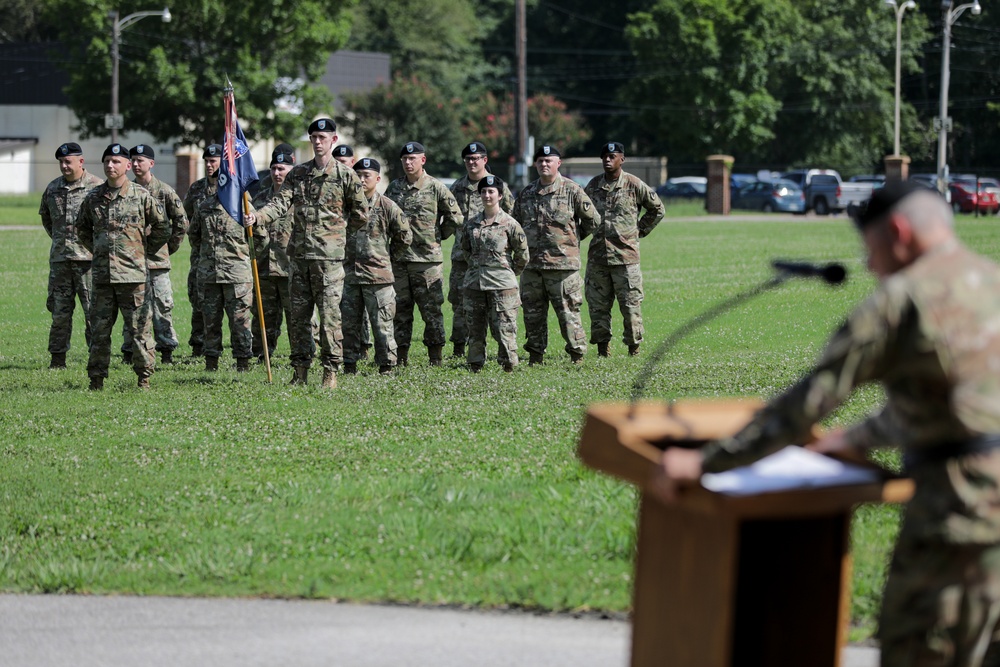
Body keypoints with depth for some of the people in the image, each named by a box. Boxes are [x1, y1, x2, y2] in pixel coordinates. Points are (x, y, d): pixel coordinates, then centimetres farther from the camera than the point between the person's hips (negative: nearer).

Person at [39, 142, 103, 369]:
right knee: (59, 309, 7)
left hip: (88, 257, -5)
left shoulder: (96, 186, -4)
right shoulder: (52, 189, 11)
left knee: (93, 309, -4)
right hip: (59, 257, 5)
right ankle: (57, 357, 12)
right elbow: (45, 216, 27)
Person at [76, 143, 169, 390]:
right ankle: (96, 378, 11)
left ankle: (144, 376, 7)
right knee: (100, 328, 6)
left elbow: (162, 227, 7)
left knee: (139, 327, 0)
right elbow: (82, 228, 23)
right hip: (102, 274, 3)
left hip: (133, 273, -3)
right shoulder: (93, 198, 8)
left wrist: (146, 250, 7)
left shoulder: (142, 196, -2)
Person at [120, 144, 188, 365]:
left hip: (157, 258, -3)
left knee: (162, 306, -2)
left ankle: (167, 350, 3)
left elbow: (181, 223, 4)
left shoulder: (164, 191, -1)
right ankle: (129, 352, 10)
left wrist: (169, 246, 4)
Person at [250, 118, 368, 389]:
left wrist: (332, 223, 7)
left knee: (329, 315, -5)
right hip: (299, 254, 4)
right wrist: (258, 216, -17)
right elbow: (281, 202, -1)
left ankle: (331, 372, 1)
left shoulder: (346, 175, 0)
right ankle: (300, 371, 14)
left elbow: (361, 214, 4)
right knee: (298, 315, 7)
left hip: (329, 255, -4)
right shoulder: (298, 173, 11)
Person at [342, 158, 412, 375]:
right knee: (349, 323, 6)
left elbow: (405, 236, 5)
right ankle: (349, 365, 14)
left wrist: (388, 257, 8)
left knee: (382, 324, -1)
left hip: (378, 275, -3)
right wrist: (343, 257, 13)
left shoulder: (387, 207, -2)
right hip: (349, 275, 3)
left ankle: (386, 366, 5)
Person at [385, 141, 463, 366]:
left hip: (427, 258, -4)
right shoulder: (394, 187, 11)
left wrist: (437, 236, 5)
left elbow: (455, 218, 3)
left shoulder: (435, 187, -2)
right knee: (399, 309, 6)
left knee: (431, 309, -2)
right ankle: (401, 355, 11)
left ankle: (436, 356, 2)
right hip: (398, 259, 4)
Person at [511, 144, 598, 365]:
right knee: (532, 312, 8)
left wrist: (573, 238, 10)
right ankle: (535, 353, 17)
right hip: (531, 263, 5)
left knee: (568, 311, -4)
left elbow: (593, 220, 3)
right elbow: (516, 222, 25)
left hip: (562, 262, -5)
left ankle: (577, 353, 4)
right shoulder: (527, 193, 12)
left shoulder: (572, 191, -3)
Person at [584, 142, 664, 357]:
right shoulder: (593, 185, 9)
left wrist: (640, 230, 8)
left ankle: (634, 346, 8)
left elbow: (657, 209, 11)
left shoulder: (634, 185, -1)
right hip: (597, 255, 3)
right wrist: (587, 232, 14)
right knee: (597, 304, 5)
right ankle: (602, 346, 14)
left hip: (625, 254, -3)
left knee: (630, 303, -3)